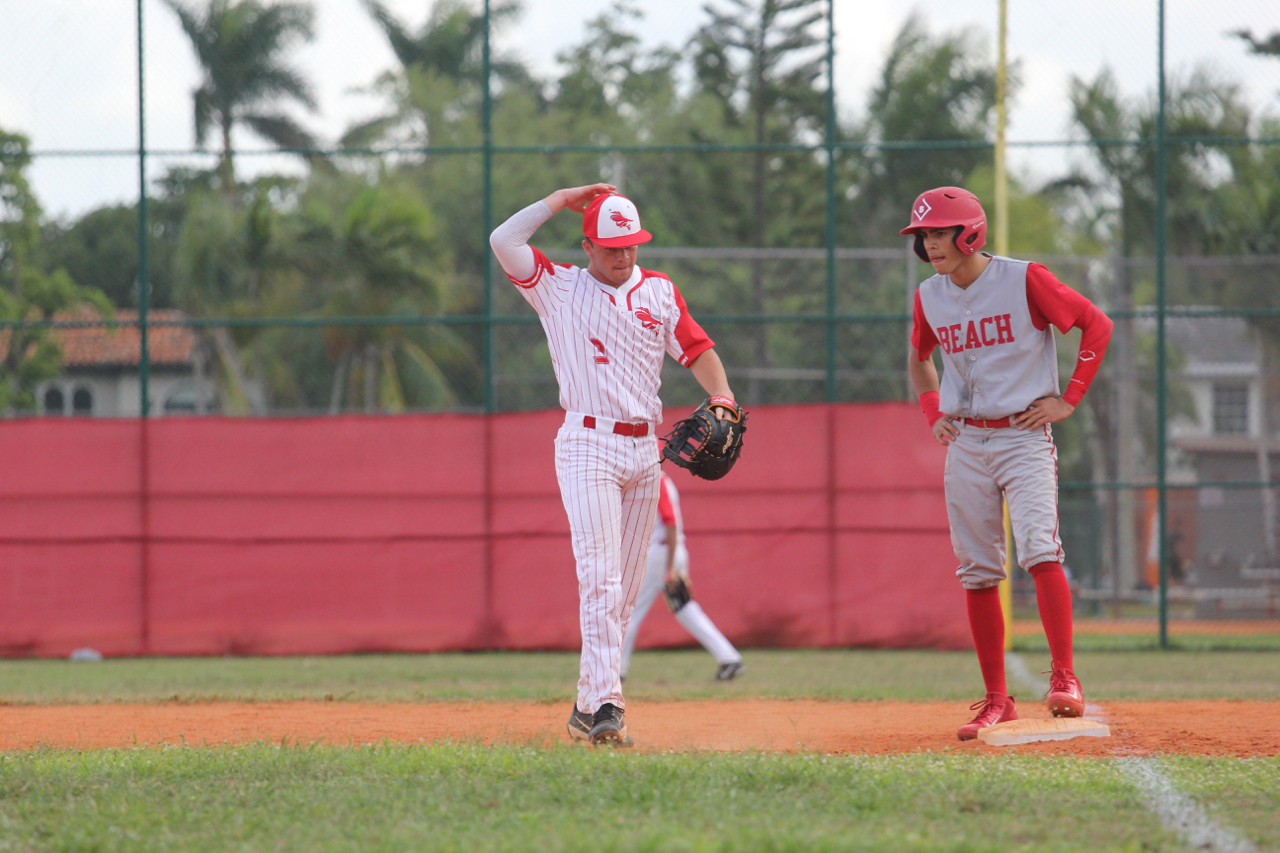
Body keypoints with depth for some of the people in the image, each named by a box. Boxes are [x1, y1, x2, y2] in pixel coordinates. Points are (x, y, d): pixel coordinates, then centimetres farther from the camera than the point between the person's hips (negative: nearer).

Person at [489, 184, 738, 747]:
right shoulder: (559, 289, 3)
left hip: (644, 449, 5)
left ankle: (589, 708, 13)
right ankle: (605, 705, -21)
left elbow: (698, 350, 7)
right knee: (600, 578, -15)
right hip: (588, 446, -5)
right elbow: (503, 241, -8)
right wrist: (562, 199, -2)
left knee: (626, 587, 6)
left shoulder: (658, 292, 13)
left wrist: (721, 397, -11)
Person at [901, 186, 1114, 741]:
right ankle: (996, 700, 11)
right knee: (977, 573, 4)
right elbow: (919, 358, 27)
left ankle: (1064, 678, -21)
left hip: (1024, 438, -5)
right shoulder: (929, 298, 6)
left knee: (1040, 551, -22)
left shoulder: (1024, 280, -9)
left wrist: (1069, 400, -6)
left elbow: (1098, 324, -3)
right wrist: (934, 414, 11)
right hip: (965, 444, 5)